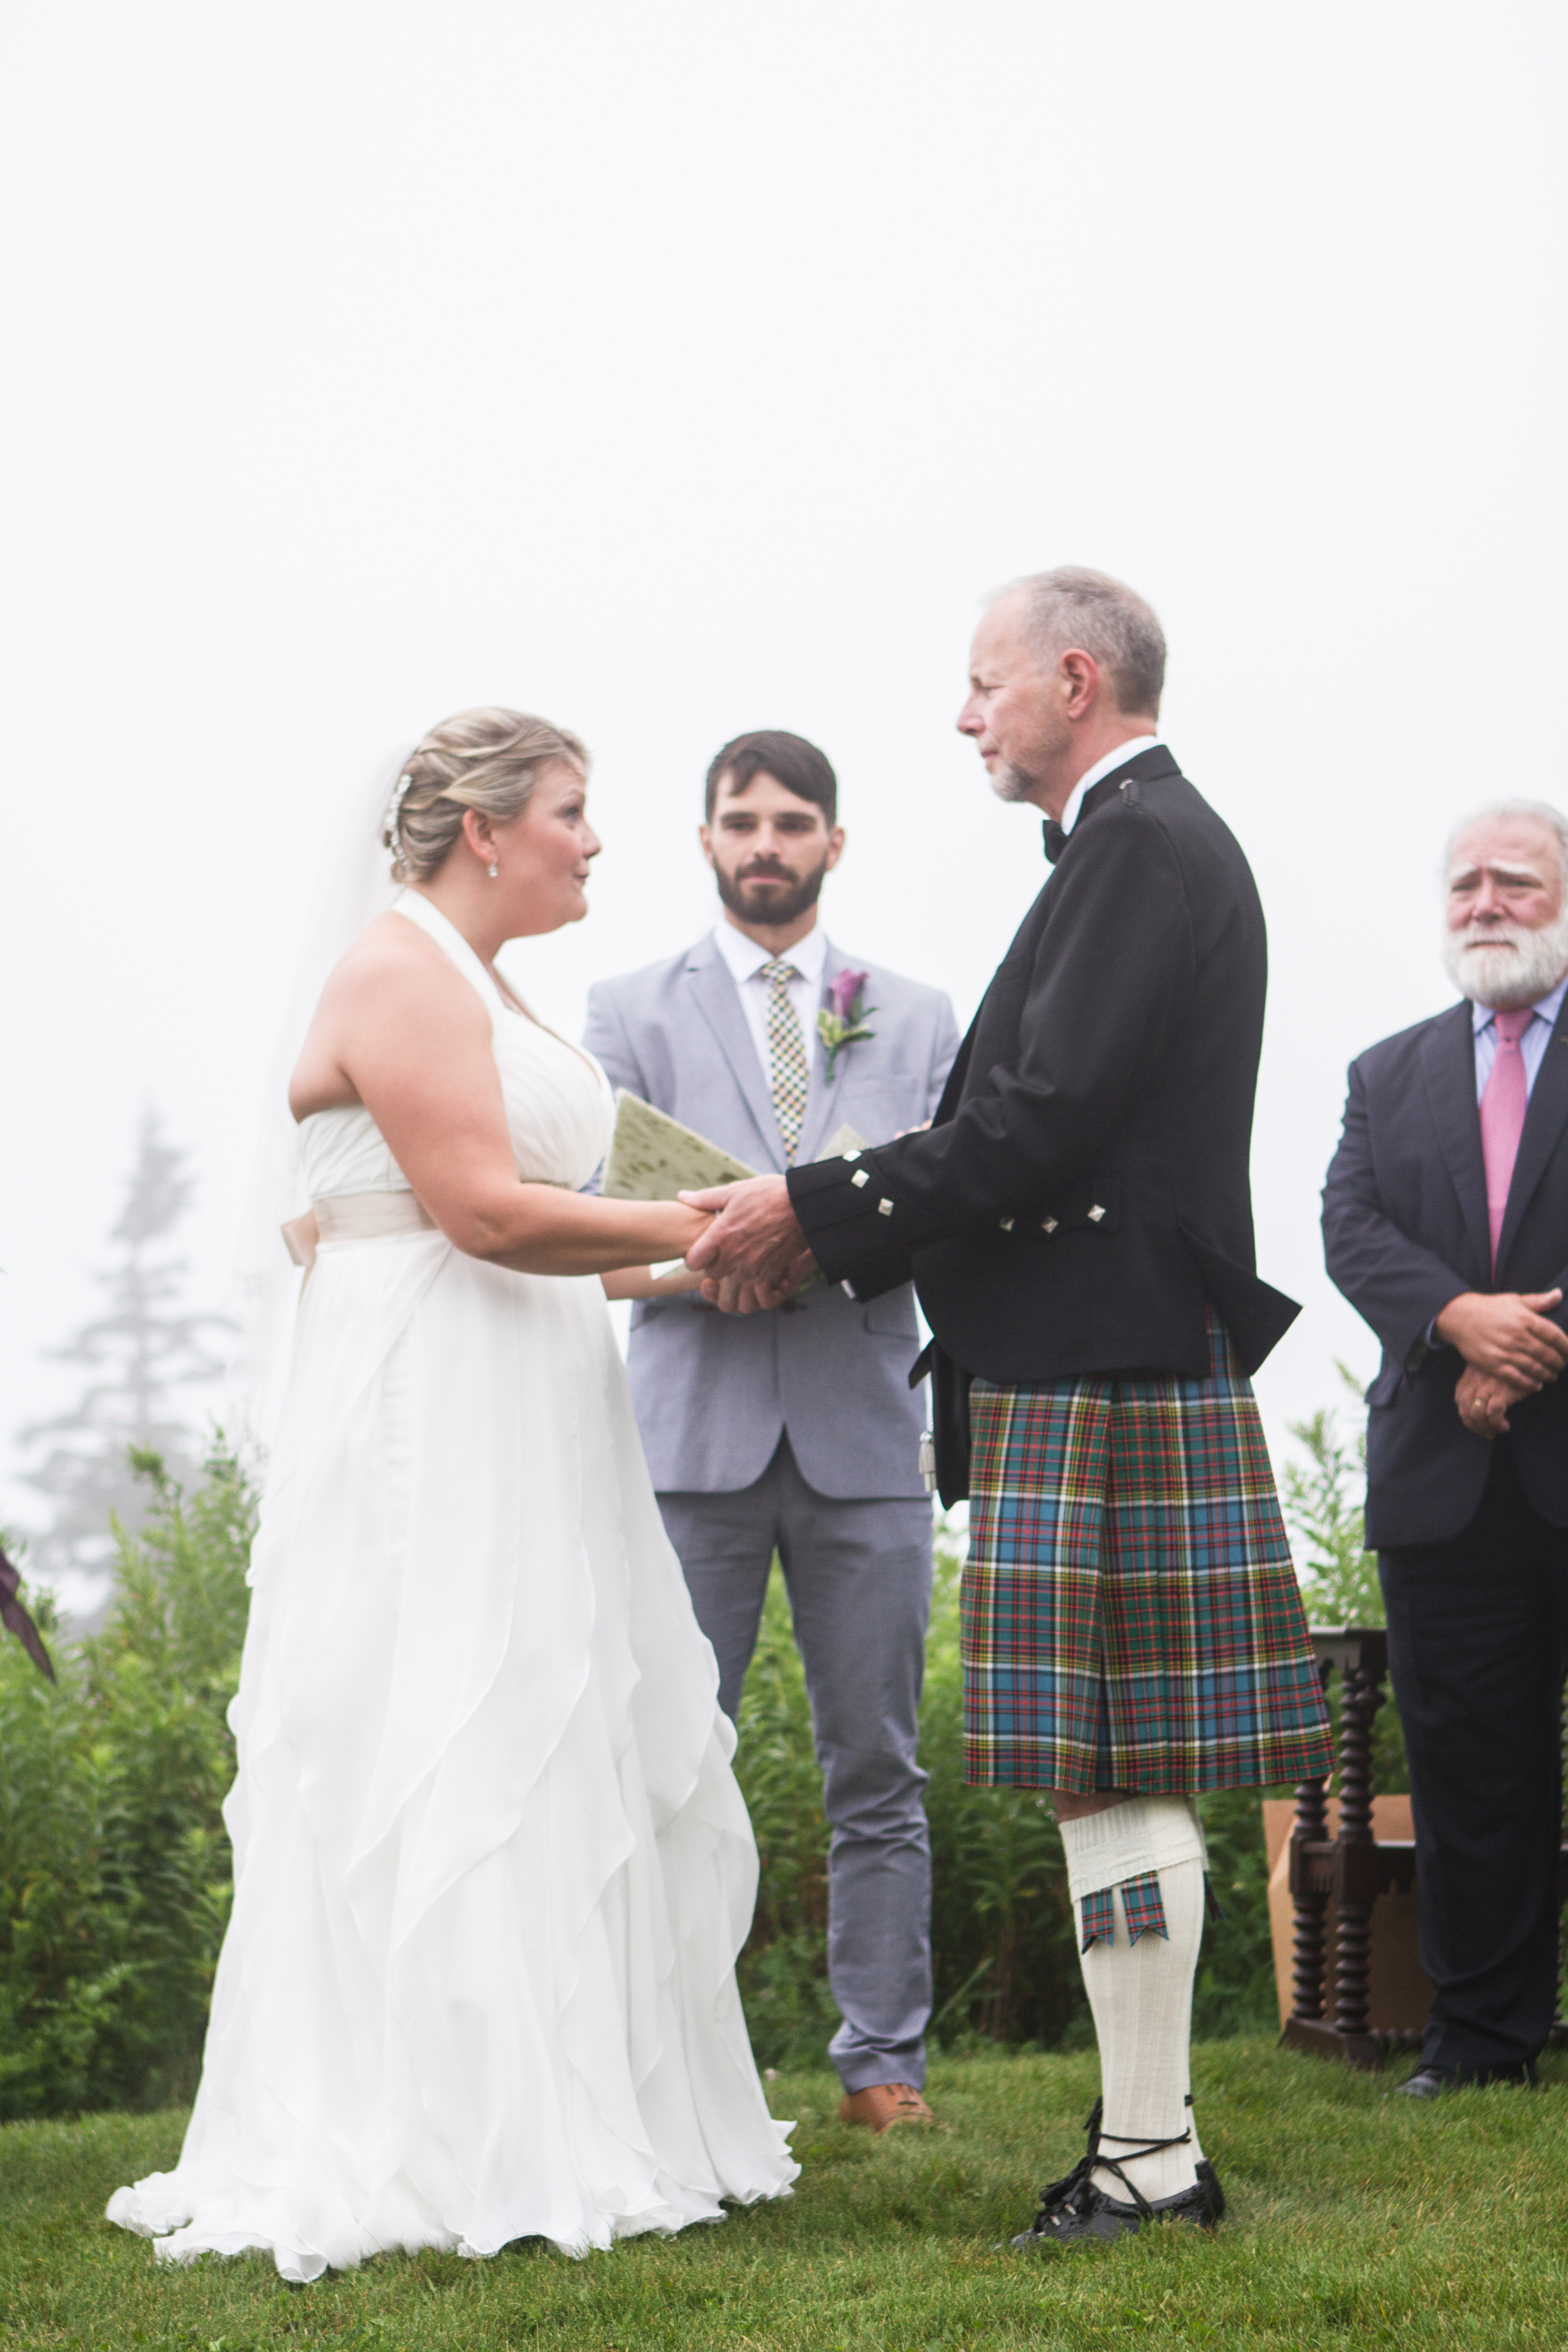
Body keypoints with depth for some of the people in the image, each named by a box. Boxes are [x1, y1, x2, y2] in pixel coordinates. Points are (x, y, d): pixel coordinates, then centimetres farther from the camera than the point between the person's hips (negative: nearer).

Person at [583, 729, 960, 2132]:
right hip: (696, 1430, -1)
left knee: (878, 1771, 3)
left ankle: (885, 2062, 10)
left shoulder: (917, 1019, 15)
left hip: (864, 1432, 1)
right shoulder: (633, 1013, 11)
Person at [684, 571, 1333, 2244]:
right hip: (1103, 1370, 10)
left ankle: (1148, 2156, -3)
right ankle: (1150, 2142, 18)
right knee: (1114, 1776, 12)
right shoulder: (1145, 845, 20)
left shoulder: (1144, 847, -12)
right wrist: (830, 1232, 13)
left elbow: (1048, 1123, -20)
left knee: (1109, 1774, -7)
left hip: (1101, 1385, -10)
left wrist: (820, 1212, -11)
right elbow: (1034, 1122, 20)